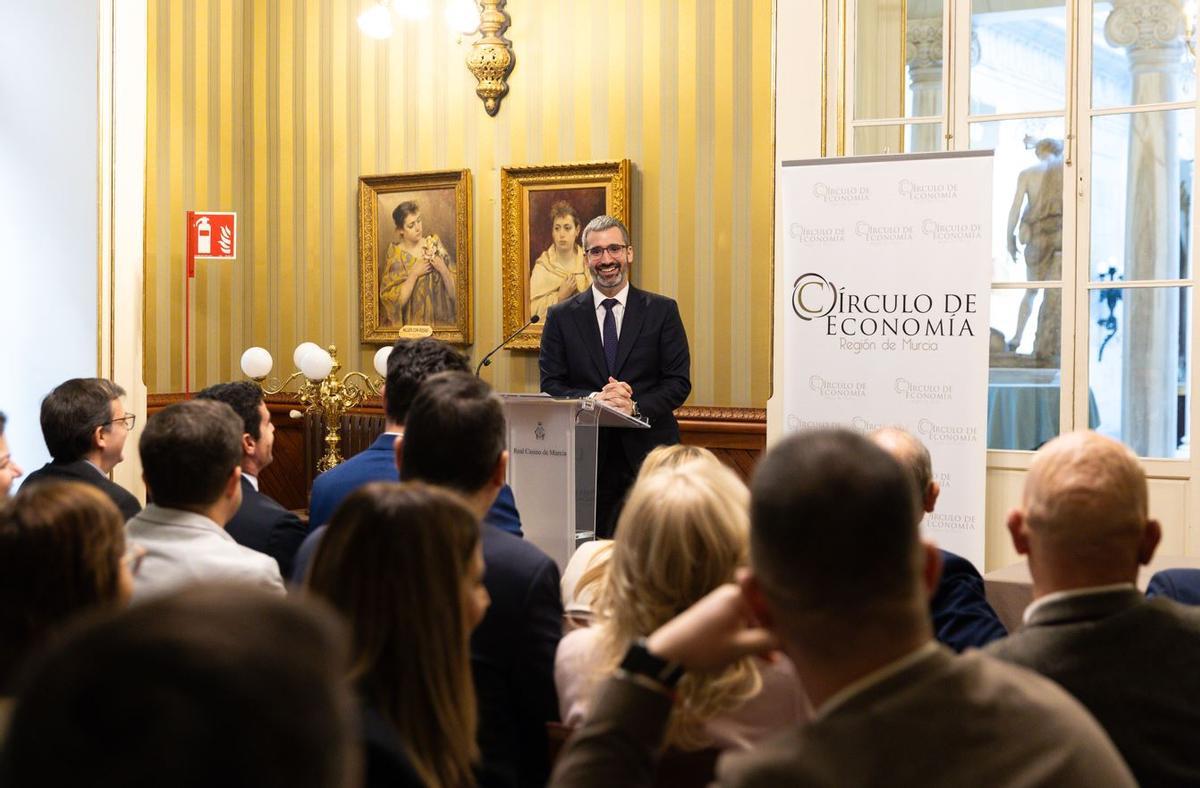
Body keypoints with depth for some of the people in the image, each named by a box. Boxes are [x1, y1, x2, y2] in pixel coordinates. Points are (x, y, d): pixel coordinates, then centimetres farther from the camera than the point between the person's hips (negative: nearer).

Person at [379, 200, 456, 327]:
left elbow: (455, 291, 3)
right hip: (412, 325, -2)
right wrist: (414, 274, -15)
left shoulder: (434, 245, 3)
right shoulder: (395, 256, -3)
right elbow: (394, 300, -9)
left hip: (440, 323, 2)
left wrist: (443, 270, -13)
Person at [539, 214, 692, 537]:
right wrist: (594, 399, -15)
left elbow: (679, 382, 2)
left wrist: (635, 406, -15)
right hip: (586, 454, 1)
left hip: (648, 452, 0)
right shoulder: (562, 316, 8)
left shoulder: (662, 311, 6)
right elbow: (550, 386, 3)